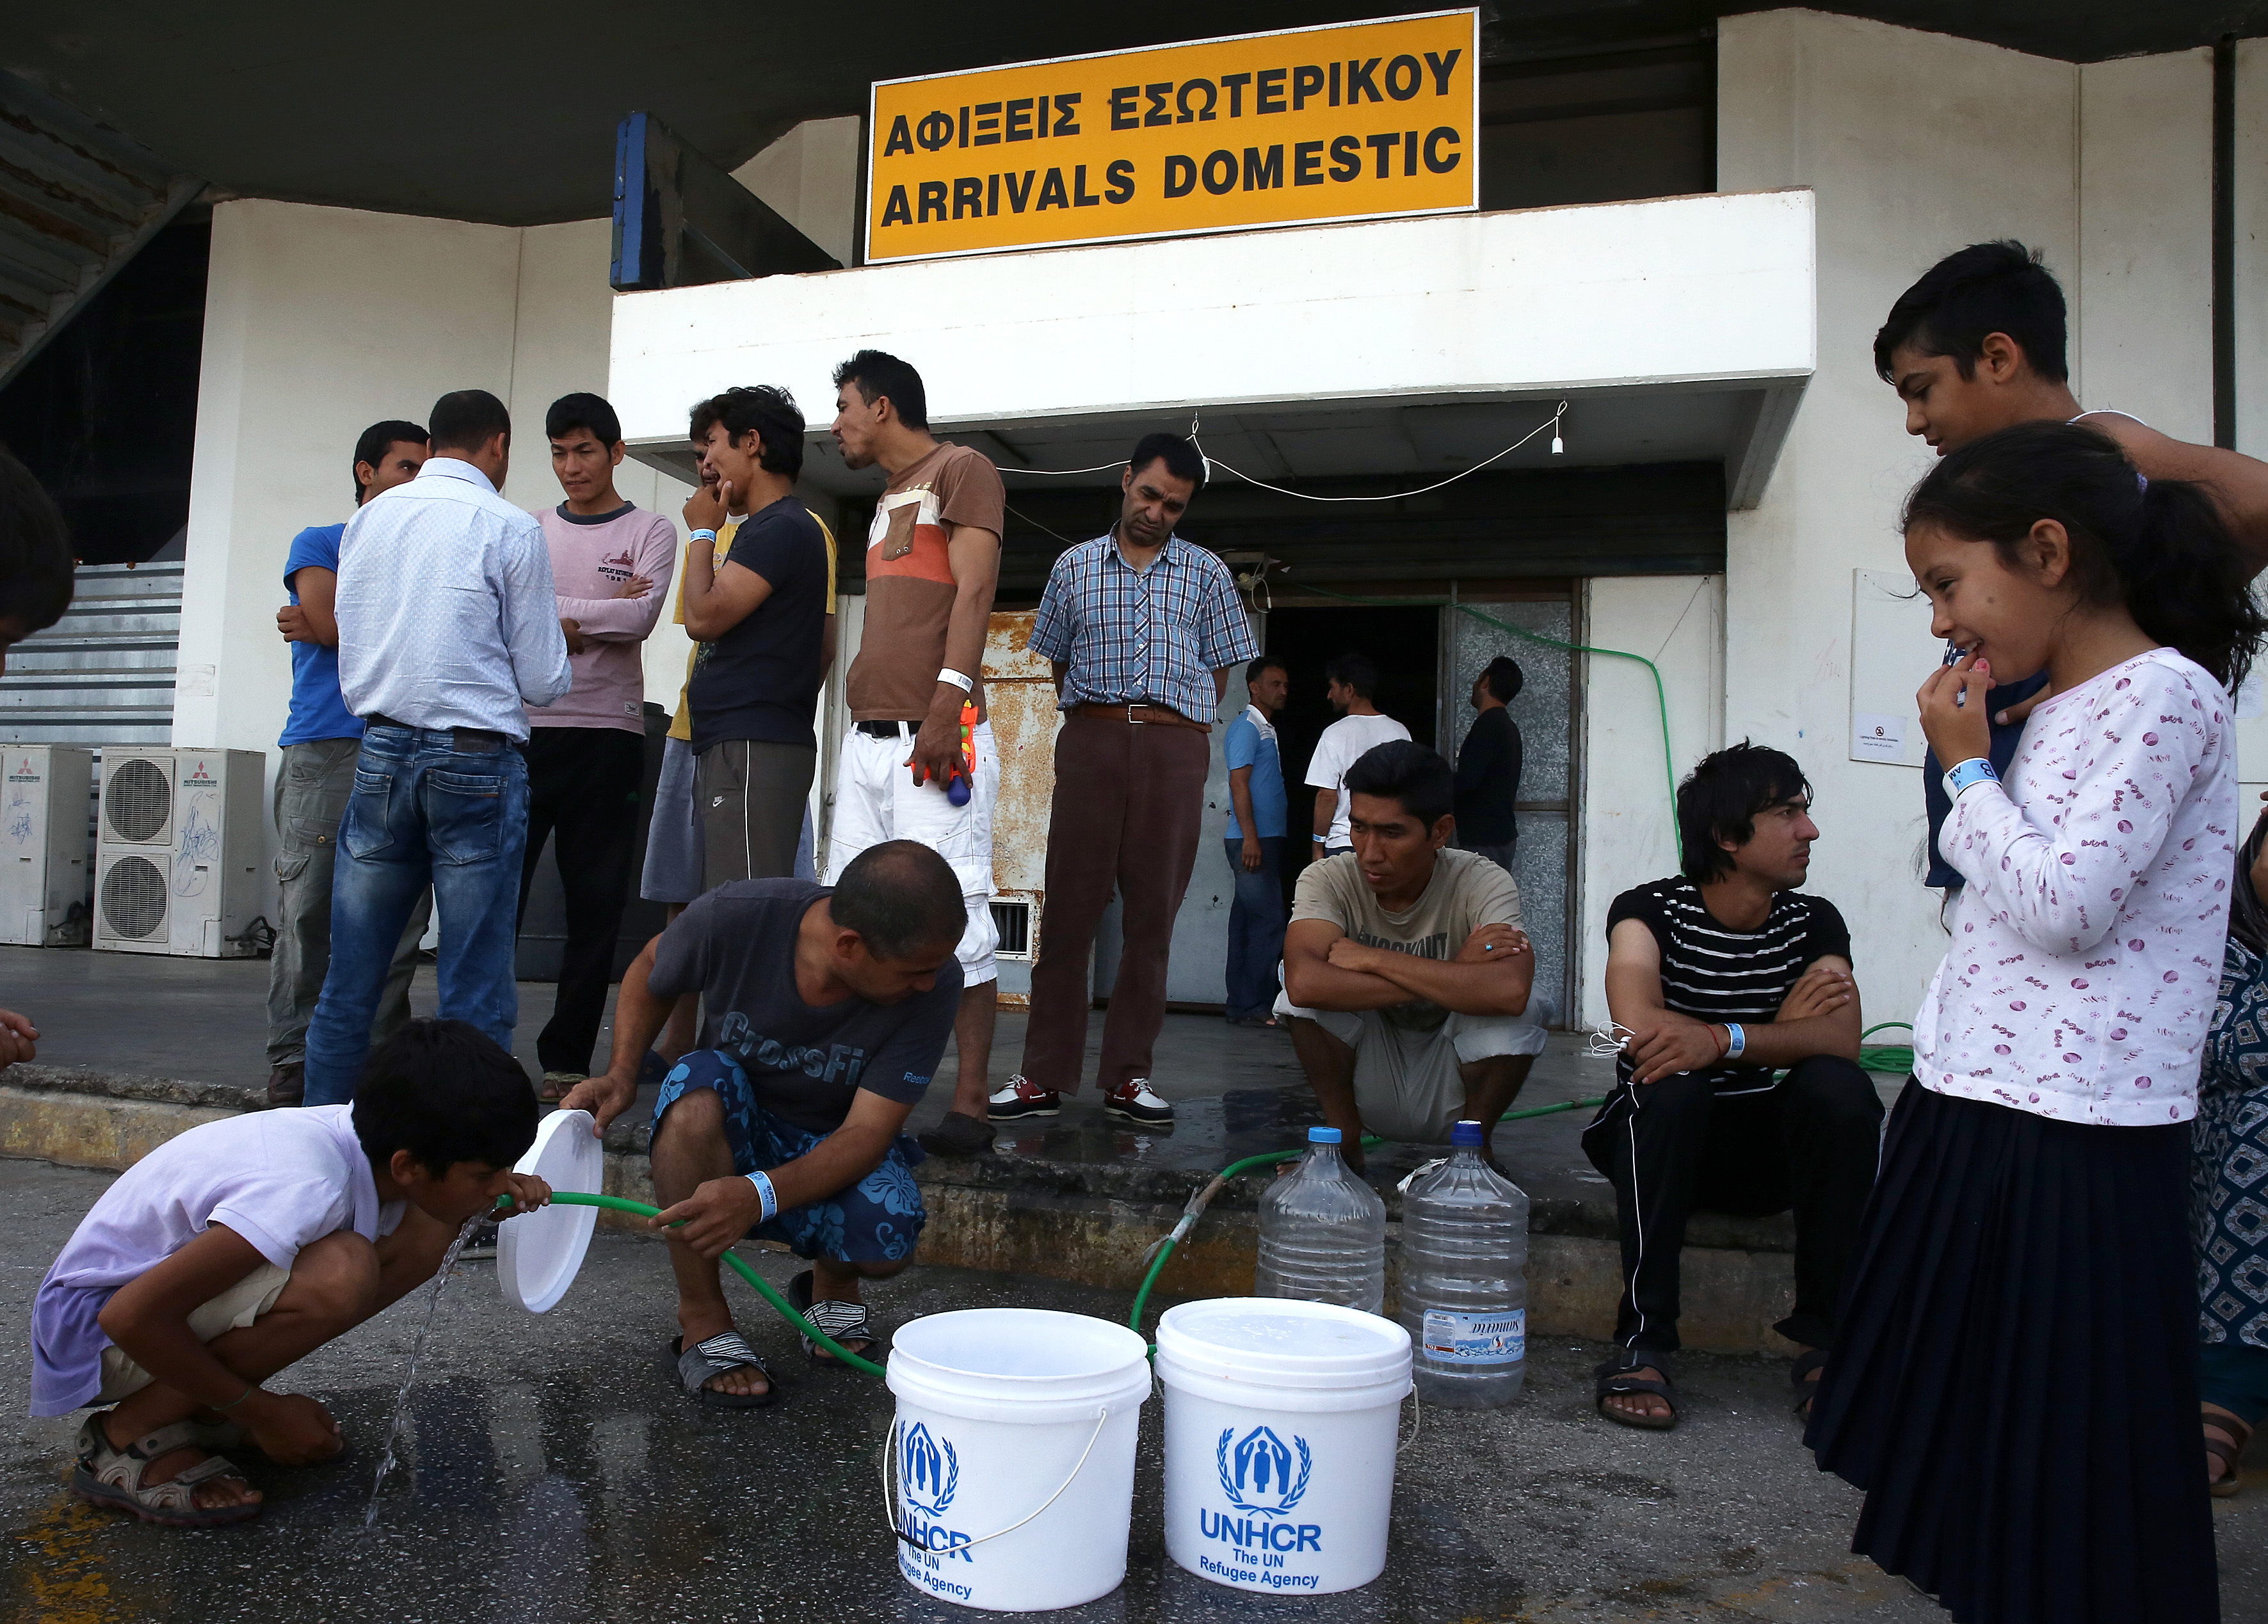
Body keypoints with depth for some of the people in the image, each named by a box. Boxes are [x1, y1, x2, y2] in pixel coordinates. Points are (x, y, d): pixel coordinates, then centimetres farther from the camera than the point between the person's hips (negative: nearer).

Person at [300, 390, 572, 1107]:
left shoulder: (367, 519, 10)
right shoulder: (511, 530, -4)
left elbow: (350, 651, 16)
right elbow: (545, 682, -2)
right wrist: (558, 641, 19)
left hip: (379, 752, 5)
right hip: (477, 760, -4)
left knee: (349, 981, 11)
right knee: (476, 992, 0)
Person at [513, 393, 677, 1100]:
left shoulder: (651, 532, 8)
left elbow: (641, 616, -10)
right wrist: (595, 614, -7)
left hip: (606, 734, -2)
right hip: (524, 729, 2)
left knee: (595, 906, 1)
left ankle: (566, 1057, 9)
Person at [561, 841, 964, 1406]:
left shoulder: (934, 985, -25)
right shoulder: (733, 916, -25)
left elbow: (868, 1132, -25)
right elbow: (649, 970, -1)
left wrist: (761, 1195, -41)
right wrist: (621, 1074, -17)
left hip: (834, 1151, 0)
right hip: (728, 1130, 1)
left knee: (888, 1235, -33)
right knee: (697, 1082, -35)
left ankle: (831, 1284, 7)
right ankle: (701, 1319, -17)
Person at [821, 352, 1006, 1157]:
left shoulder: (962, 471, 2)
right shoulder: (886, 500, 28)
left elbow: (974, 592, -11)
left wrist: (946, 702, -22)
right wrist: (862, 715, 20)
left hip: (935, 735, -9)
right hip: (869, 735, 9)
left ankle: (970, 1100, -6)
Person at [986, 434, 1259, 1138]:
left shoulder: (1207, 574, 13)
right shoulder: (1075, 566, 14)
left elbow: (1219, 669, 14)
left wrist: (1178, 732, 5)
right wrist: (1090, 724, 10)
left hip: (1176, 749, 0)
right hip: (1090, 739, 0)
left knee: (1153, 914, 0)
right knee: (1070, 907, -3)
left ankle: (1128, 1078, 7)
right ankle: (1045, 1076, 2)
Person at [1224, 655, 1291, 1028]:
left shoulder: (1267, 729, 22)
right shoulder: (1247, 727, -6)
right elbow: (1239, 782, -15)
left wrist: (1262, 840, 18)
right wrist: (1250, 837, -21)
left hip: (1266, 839, 9)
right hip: (1253, 839, -9)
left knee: (1248, 921, 9)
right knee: (1269, 921, -11)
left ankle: (1243, 1004, 12)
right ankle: (1254, 1007, -8)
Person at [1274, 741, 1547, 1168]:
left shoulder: (1483, 884, -20)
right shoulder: (1328, 880, -17)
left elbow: (1509, 991, -40)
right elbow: (1304, 983, -37)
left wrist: (1370, 960, -33)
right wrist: (1453, 974, -34)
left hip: (1451, 1095, -1)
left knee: (1504, 1017, -30)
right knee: (1306, 998, -25)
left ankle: (1474, 1141, -1)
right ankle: (1345, 1137, -3)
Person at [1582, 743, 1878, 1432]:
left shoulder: (1813, 923, 0)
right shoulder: (1649, 910, -11)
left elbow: (1842, 1040, -19)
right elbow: (1639, 1029, -29)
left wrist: (1723, 1040, -37)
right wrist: (1782, 1027, -17)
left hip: (1762, 1143, 3)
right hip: (1657, 1137, -3)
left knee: (1840, 1088, -25)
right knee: (1670, 1084, -35)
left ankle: (1825, 1339, -16)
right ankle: (1642, 1342, -29)